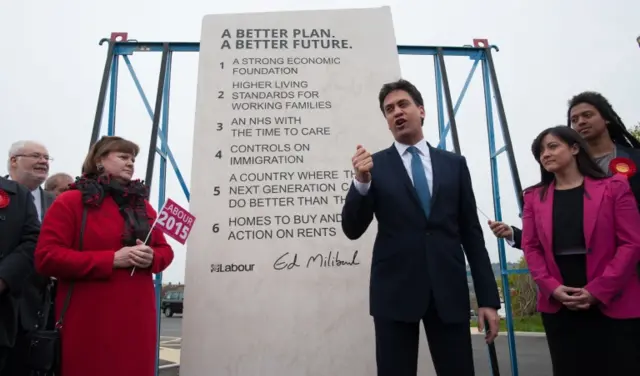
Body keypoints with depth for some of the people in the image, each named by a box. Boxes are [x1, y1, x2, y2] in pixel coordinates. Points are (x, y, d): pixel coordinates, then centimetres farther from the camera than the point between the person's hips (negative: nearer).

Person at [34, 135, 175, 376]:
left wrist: (151, 258, -9)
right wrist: (111, 259, -18)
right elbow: (47, 258, -11)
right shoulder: (70, 202, -2)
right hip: (89, 320, -4)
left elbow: (165, 250, 16)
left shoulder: (143, 205, 14)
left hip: (137, 317, 5)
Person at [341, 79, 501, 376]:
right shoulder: (374, 165, 4)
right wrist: (361, 181, -19)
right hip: (394, 291, -1)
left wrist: (488, 298, 5)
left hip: (449, 291, 2)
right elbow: (352, 230, -2)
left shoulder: (454, 164, 10)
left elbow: (472, 232, 8)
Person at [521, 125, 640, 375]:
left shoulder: (614, 187, 3)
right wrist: (553, 288, -10)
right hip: (558, 305, 2)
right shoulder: (534, 197, 10)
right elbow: (531, 247, 5)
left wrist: (598, 290, -13)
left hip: (614, 303, -2)